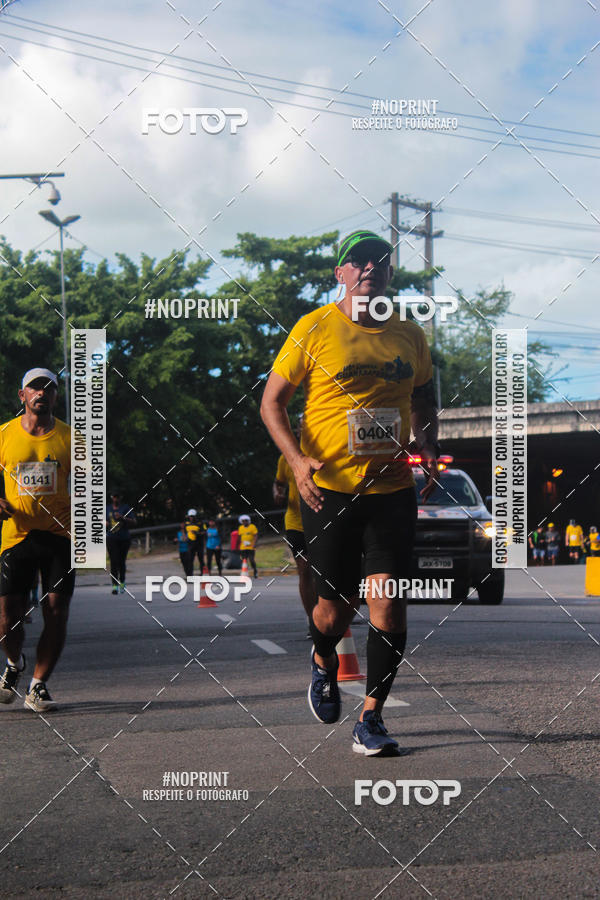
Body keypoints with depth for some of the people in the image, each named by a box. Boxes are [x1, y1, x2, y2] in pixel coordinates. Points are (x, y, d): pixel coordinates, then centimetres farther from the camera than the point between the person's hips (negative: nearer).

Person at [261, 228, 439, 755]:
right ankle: (323, 663, 38)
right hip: (328, 489, -3)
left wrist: (429, 452, 7)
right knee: (338, 606, 3)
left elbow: (423, 400, 25)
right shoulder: (314, 330, -3)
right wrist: (298, 459, -16)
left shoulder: (409, 336, 9)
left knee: (388, 604, -7)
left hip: (392, 489, 3)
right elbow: (272, 401, -1)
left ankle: (371, 720, 2)